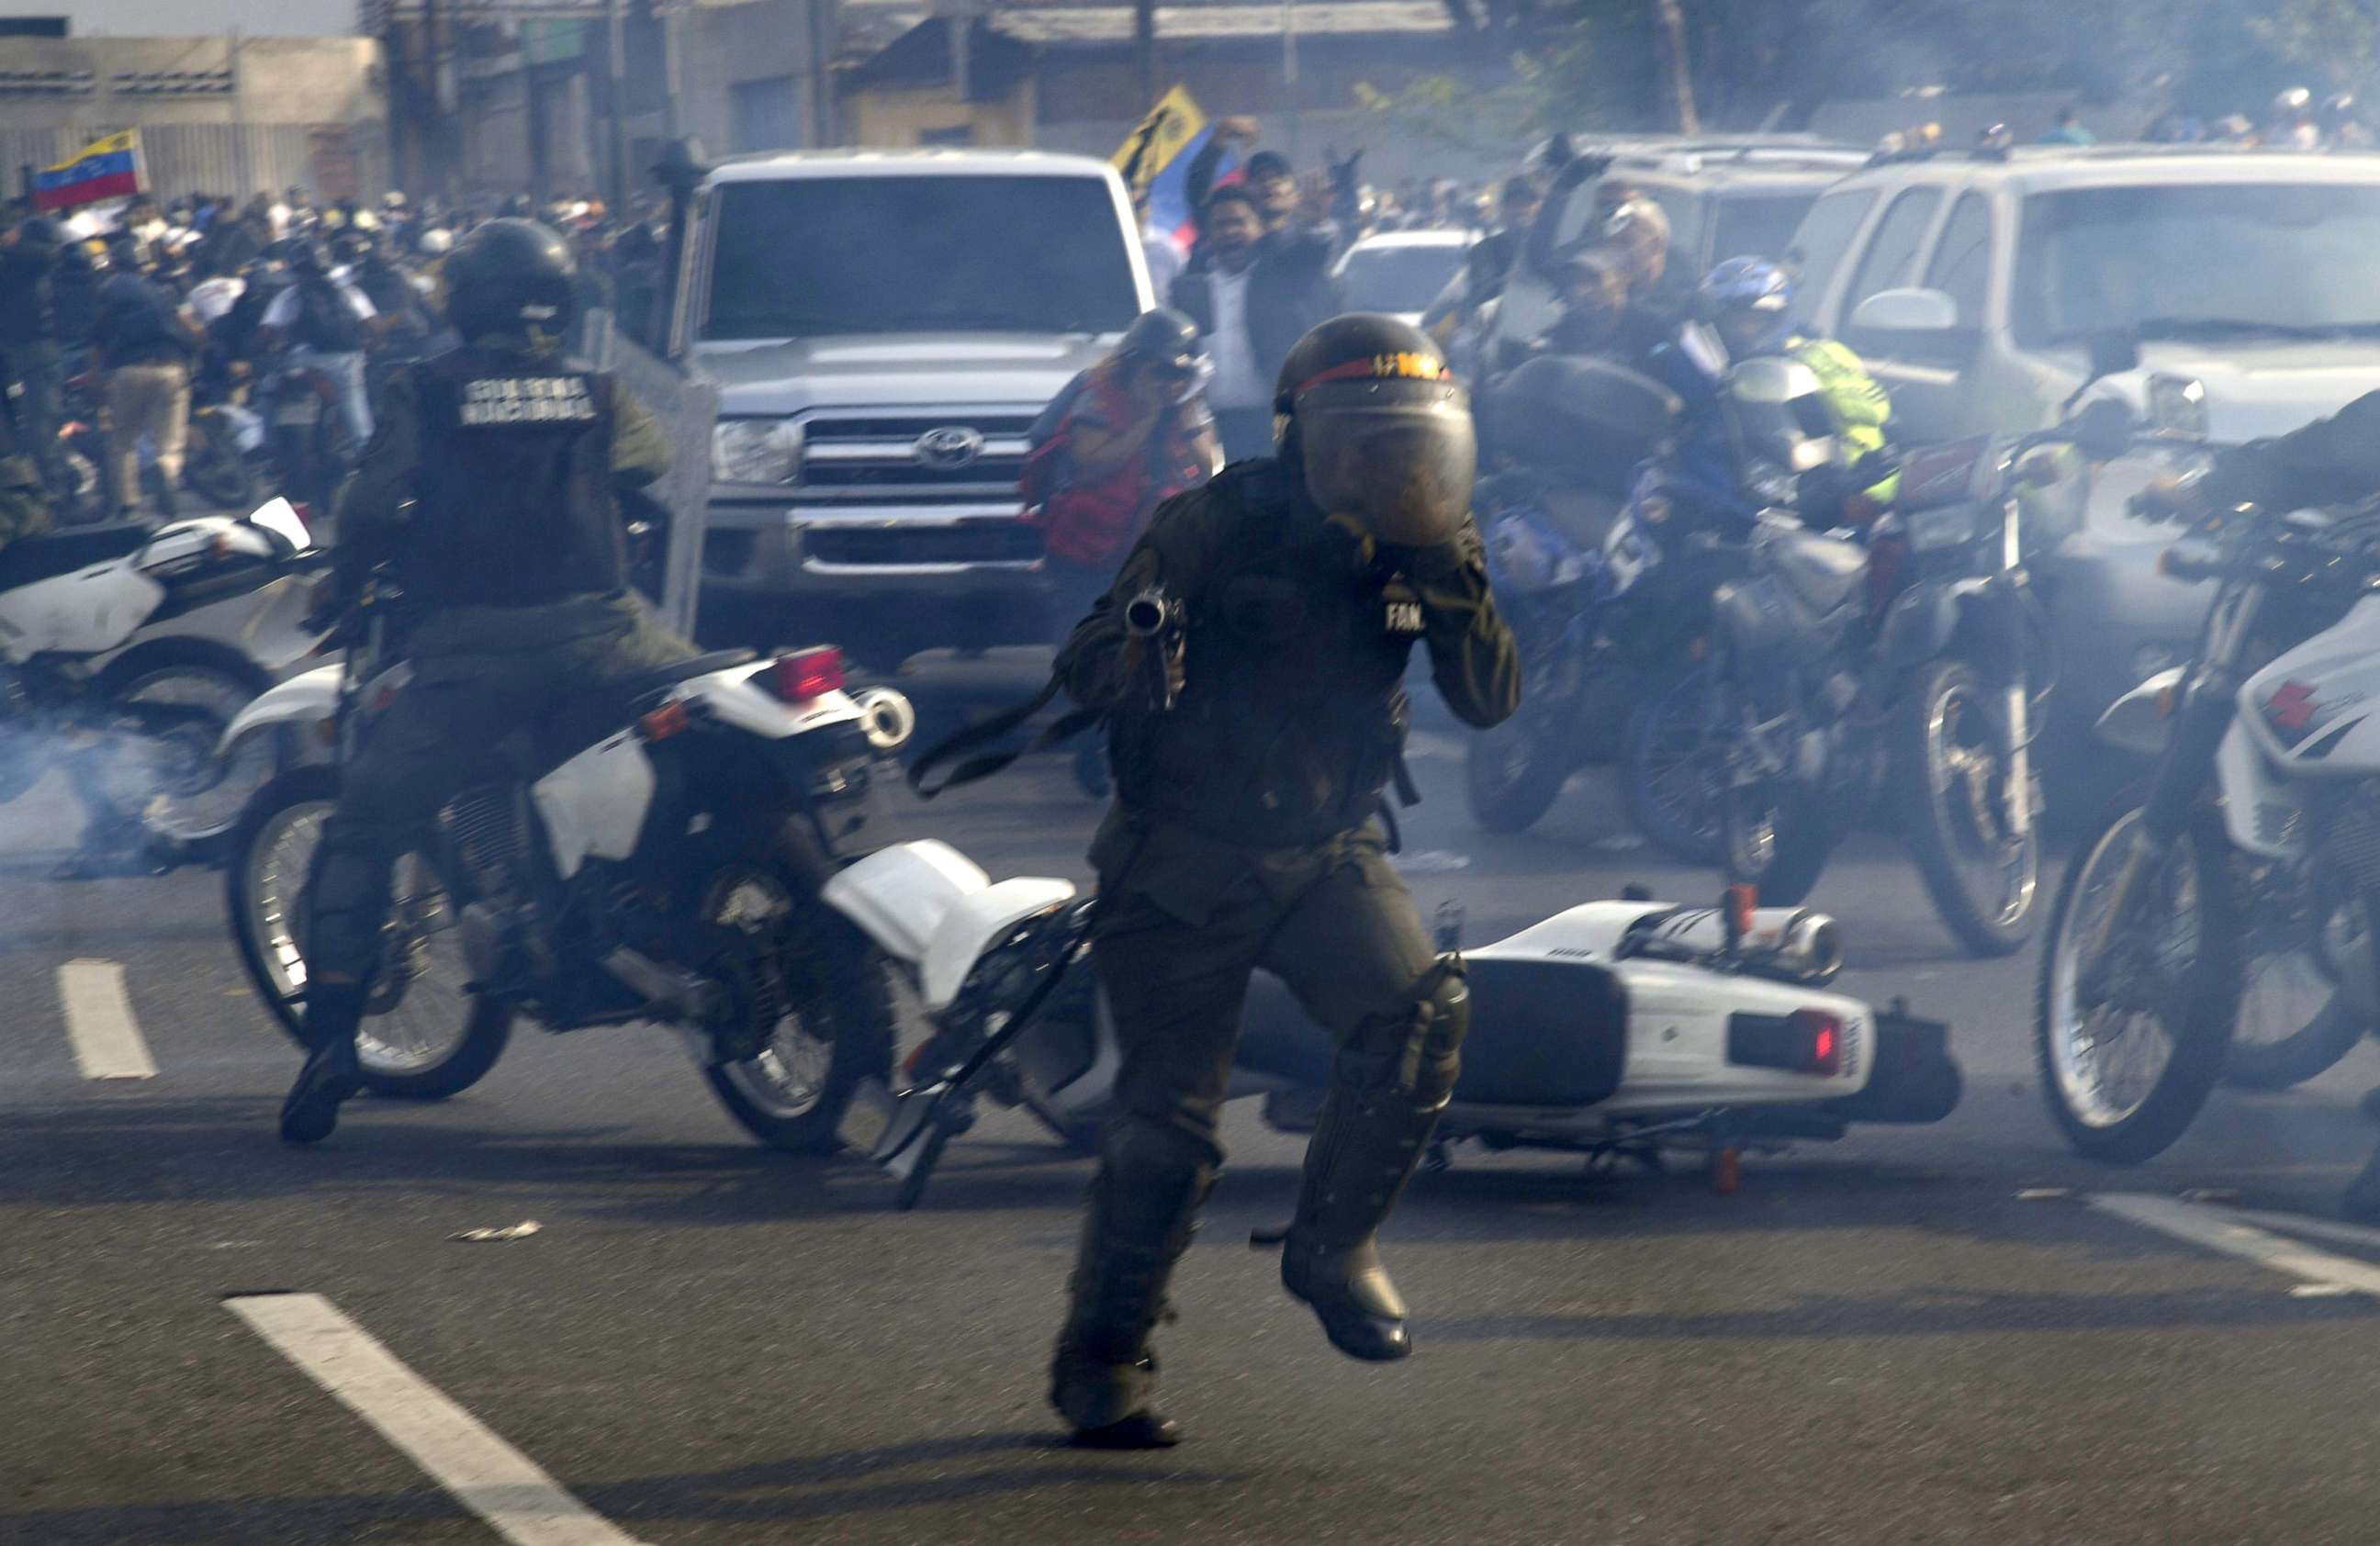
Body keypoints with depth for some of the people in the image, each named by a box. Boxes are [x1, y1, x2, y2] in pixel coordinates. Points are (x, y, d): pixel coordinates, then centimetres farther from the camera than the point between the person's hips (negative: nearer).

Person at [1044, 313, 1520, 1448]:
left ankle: (1332, 1247, -1)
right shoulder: (1220, 525, -16)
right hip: (1180, 861, -4)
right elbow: (1083, 669, -18)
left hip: (1324, 851, 4)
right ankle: (1101, 1355, 12)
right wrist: (1138, 653, -42)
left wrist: (1448, 582, -22)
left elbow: (1489, 702, -6)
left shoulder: (1423, 547, -1)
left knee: (1424, 1010, -21)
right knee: (1170, 1118, -5)